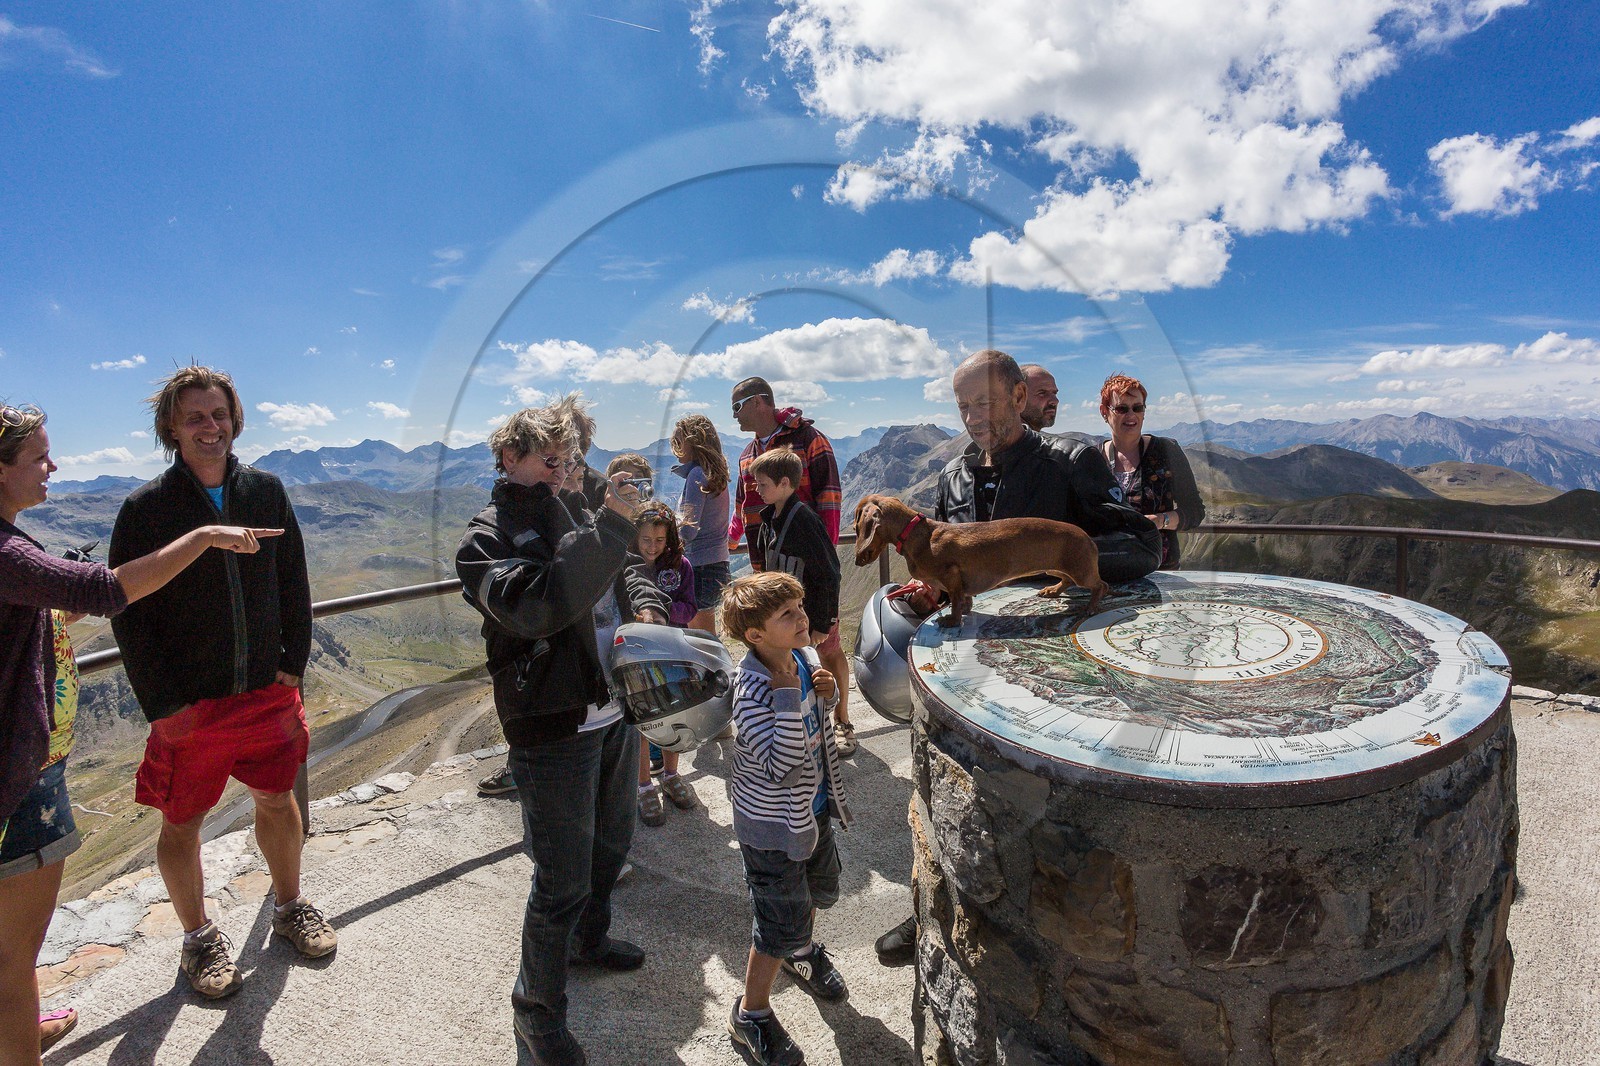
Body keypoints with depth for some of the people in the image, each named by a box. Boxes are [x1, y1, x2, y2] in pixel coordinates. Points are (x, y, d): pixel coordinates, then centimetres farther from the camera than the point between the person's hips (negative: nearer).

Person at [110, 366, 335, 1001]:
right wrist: (162, 703, -12)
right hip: (188, 704, -2)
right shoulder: (146, 508, -8)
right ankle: (198, 938, 32)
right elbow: (127, 611, -8)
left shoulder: (266, 491, 1)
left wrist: (293, 660, 0)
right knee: (182, 824, 11)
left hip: (268, 690, 3)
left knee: (278, 800, 16)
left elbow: (294, 585, 7)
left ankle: (289, 905, 38)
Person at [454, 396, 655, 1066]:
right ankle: (537, 1011, 28)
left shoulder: (576, 511, 11)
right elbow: (536, 606, -29)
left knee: (610, 844, 25)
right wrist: (608, 527, -31)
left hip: (614, 710, 7)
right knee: (563, 882, 3)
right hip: (554, 728, -7)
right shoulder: (486, 538, -9)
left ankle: (589, 939, 53)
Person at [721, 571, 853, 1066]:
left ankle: (801, 950, 60)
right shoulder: (752, 690, -32)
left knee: (821, 889, 28)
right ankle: (751, 1011, 32)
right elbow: (784, 768, -39)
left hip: (813, 807, 8)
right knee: (782, 924, 6)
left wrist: (827, 689, -10)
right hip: (774, 825, -8)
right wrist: (787, 693, -43)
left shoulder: (804, 656, -9)